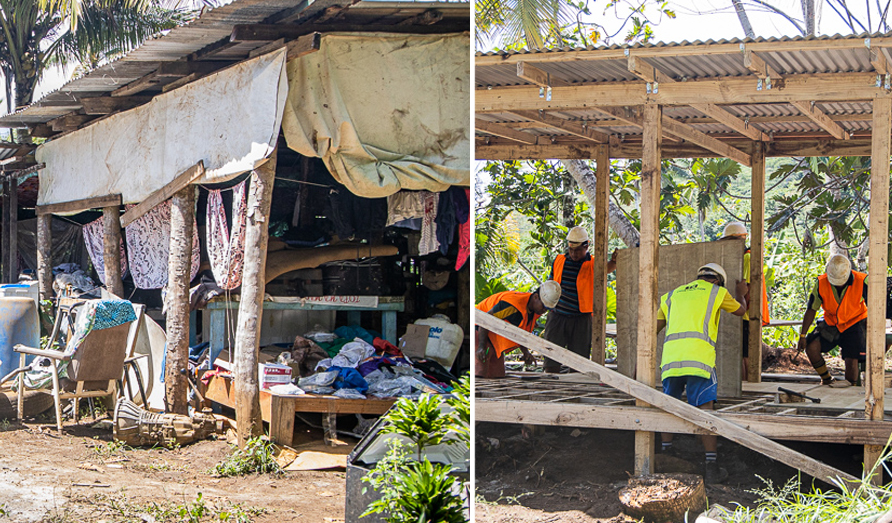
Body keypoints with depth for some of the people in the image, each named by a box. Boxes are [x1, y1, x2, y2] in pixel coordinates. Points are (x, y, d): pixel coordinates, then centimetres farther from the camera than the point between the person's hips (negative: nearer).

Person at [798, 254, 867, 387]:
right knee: (811, 348, -16)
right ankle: (827, 379, 6)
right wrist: (802, 335, -9)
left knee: (851, 360, -17)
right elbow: (811, 309, -7)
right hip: (831, 324, 2)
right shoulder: (822, 283, -15)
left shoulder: (861, 282, -20)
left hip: (855, 323, -2)